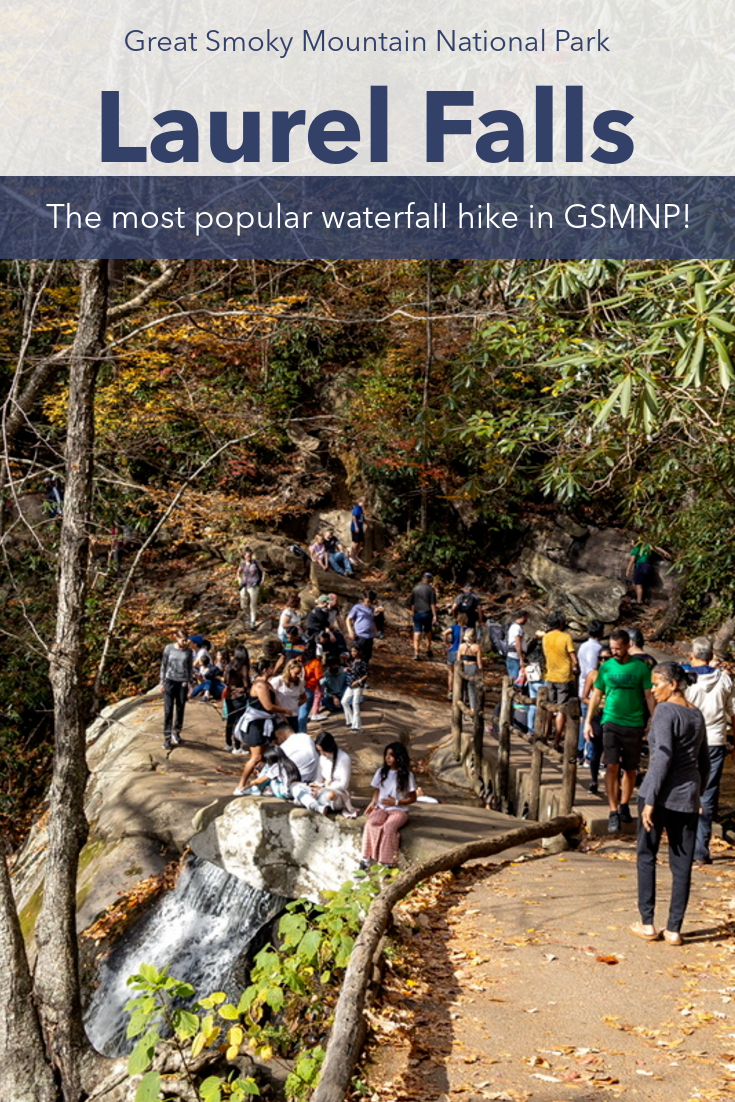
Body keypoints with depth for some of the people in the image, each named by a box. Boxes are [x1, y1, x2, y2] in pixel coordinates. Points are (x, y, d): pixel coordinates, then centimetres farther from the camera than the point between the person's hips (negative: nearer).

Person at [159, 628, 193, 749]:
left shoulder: (188, 651, 1)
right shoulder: (169, 648, -2)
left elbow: (190, 668, 9)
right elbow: (163, 666, 5)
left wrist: (190, 682, 5)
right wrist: (162, 682, 5)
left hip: (183, 683, 1)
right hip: (170, 681, -1)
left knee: (180, 709, 7)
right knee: (168, 710, -4)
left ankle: (176, 732, 27)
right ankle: (167, 738, -1)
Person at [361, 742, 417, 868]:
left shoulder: (407, 775, -4)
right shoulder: (381, 772, 7)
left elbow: (412, 798, 0)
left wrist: (396, 802, -13)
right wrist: (373, 803, -6)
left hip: (399, 810, -3)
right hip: (381, 808, 3)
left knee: (388, 827, -35)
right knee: (370, 824, -30)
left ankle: (386, 863, -32)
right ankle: (366, 859, -29)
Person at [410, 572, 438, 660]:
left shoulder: (415, 588, 8)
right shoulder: (430, 589, -4)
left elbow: (412, 603, 12)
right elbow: (432, 603, -10)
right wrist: (434, 615, -9)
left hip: (417, 613, 2)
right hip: (427, 613, -2)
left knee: (417, 632, -1)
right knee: (428, 632, 17)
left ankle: (416, 653, -12)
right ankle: (428, 651, 27)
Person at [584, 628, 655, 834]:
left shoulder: (640, 668, -1)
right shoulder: (606, 667, 3)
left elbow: (649, 696, 2)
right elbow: (596, 695, 9)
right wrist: (588, 721, 6)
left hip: (634, 724, 0)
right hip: (611, 722, 0)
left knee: (630, 769, 10)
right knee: (612, 767, -11)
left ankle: (624, 806, 27)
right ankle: (613, 812, -8)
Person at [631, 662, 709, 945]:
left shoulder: (666, 711, -10)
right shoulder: (697, 715, 11)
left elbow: (663, 757, -18)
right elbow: (704, 762, 17)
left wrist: (650, 800, -17)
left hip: (661, 793, -6)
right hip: (687, 796, 6)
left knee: (647, 856, 9)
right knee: (682, 864, 8)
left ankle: (647, 924, 12)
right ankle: (674, 929, 11)